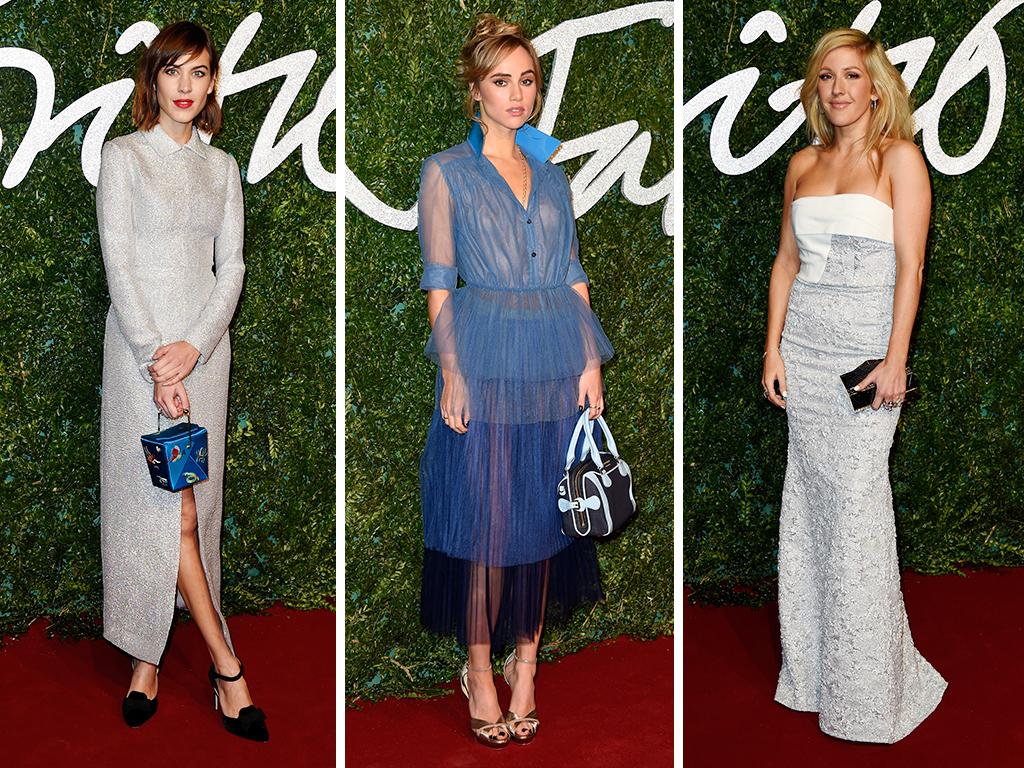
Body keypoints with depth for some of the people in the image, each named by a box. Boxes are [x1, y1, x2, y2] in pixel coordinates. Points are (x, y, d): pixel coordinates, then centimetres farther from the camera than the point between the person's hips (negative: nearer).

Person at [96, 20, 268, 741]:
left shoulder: (222, 166, 11)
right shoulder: (124, 155, 0)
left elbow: (231, 266, 6)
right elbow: (119, 262, -8)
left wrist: (193, 348, -10)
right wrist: (157, 363, -16)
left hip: (204, 343, 4)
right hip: (141, 341, -4)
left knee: (192, 501, 5)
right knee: (166, 502, -8)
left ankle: (149, 654, 18)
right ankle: (226, 663, -3)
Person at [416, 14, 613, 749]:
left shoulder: (552, 174, 15)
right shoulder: (446, 172, 2)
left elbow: (574, 276, 12)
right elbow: (439, 283, -3)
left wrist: (590, 361, 3)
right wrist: (451, 373, -11)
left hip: (557, 363, 4)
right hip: (485, 363, -4)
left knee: (544, 514, 8)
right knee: (486, 520, -1)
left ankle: (526, 661, 20)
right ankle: (479, 670, 13)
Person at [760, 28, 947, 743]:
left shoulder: (899, 157, -4)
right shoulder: (804, 163, 12)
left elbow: (909, 266, -9)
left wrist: (896, 359, -16)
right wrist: (773, 348, 7)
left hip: (865, 346, -5)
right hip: (804, 344, 5)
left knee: (857, 501, -5)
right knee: (810, 496, 7)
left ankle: (868, 689, 8)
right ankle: (813, 666, 18)